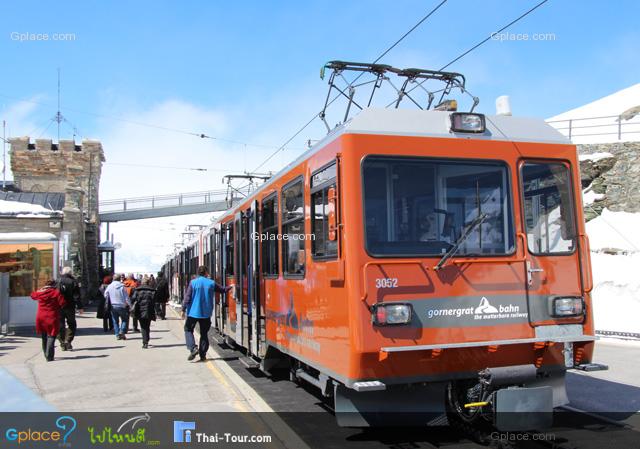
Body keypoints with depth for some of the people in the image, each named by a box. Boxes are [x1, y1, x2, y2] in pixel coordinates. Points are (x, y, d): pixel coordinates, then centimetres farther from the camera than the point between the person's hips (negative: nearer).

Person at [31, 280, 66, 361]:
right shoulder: (56, 292, -8)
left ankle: (46, 355, 28)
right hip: (52, 318, -5)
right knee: (51, 337, -3)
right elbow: (63, 303, -13)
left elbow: (33, 295, 28)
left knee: (44, 338, 19)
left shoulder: (39, 293, 5)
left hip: (40, 318, 5)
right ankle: (49, 356, -12)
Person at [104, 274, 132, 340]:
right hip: (121, 306, -3)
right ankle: (122, 331, -5)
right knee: (125, 319, 12)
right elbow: (126, 298, -9)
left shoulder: (109, 287, -1)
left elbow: (105, 295, 9)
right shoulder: (122, 287, -10)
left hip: (113, 306, 3)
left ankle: (117, 334, 9)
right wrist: (130, 305, 2)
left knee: (115, 321, 12)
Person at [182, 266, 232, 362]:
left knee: (188, 329, 13)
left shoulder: (193, 283, -6)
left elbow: (187, 297, -8)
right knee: (204, 333, 12)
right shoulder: (211, 283, 1)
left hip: (193, 312, -2)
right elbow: (223, 290, 15)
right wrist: (231, 287, 34)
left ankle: (193, 348, -7)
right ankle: (203, 355, 12)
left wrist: (184, 309, -2)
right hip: (206, 313, 2)